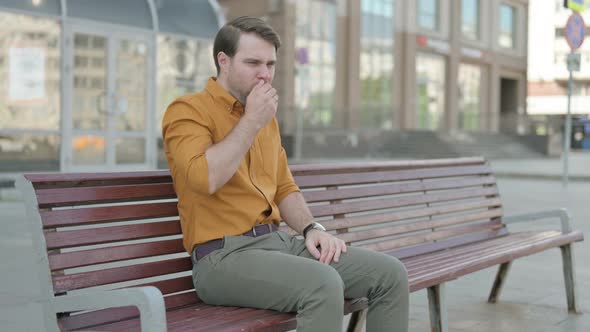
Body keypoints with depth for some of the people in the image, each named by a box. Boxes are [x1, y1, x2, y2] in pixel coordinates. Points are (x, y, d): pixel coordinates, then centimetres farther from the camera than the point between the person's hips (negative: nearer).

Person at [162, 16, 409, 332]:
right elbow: (204, 178, -24)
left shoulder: (267, 118, 18)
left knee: (391, 274, -5)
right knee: (323, 285, -34)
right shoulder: (187, 110, -5)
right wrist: (251, 121, -14)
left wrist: (312, 229, 4)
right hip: (224, 256, -8)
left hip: (280, 243, 8)